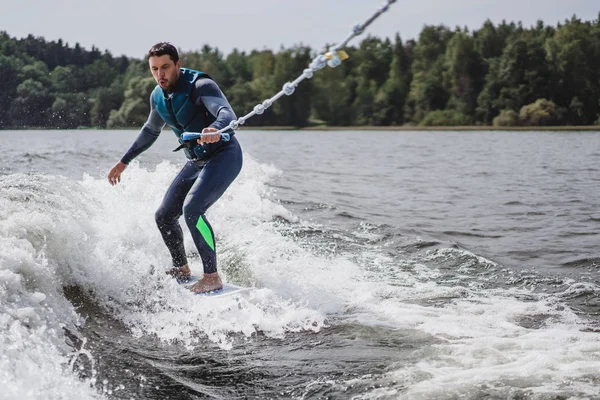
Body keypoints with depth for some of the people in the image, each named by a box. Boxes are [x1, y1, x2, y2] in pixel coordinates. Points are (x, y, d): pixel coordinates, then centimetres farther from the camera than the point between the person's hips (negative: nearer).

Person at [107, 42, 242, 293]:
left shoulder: (200, 85, -20)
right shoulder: (158, 97, 4)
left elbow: (227, 113, -37)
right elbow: (150, 131, 23)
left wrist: (216, 129, -60)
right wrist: (124, 161, 26)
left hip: (224, 156, -8)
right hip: (196, 161, 8)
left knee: (192, 209, -26)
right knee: (164, 216, 6)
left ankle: (212, 277, -20)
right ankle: (181, 270, 27)